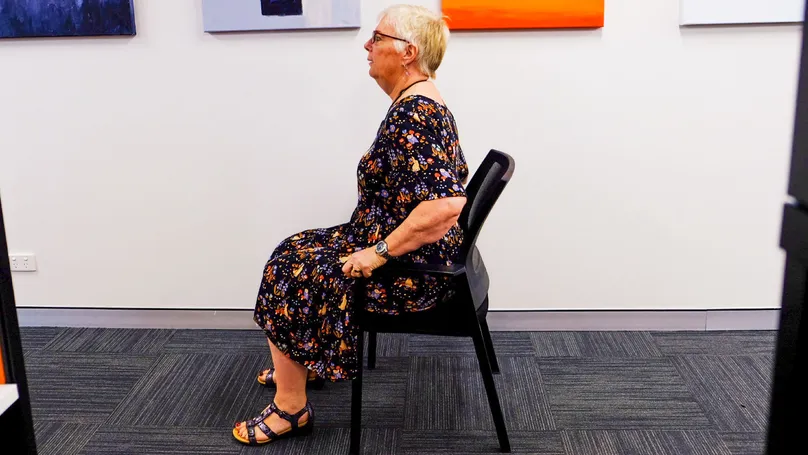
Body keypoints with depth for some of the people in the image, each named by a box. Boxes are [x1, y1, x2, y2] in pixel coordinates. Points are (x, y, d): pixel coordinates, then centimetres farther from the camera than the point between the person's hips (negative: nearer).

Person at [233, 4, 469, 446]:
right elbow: (445, 180, 18)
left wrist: (379, 252, -25)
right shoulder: (417, 101, 7)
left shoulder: (415, 114, -26)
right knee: (297, 254, 18)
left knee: (289, 276, -1)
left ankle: (290, 407, 13)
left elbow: (445, 205, -37)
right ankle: (304, 366, 36)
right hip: (404, 252, 10)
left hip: (409, 270, -10)